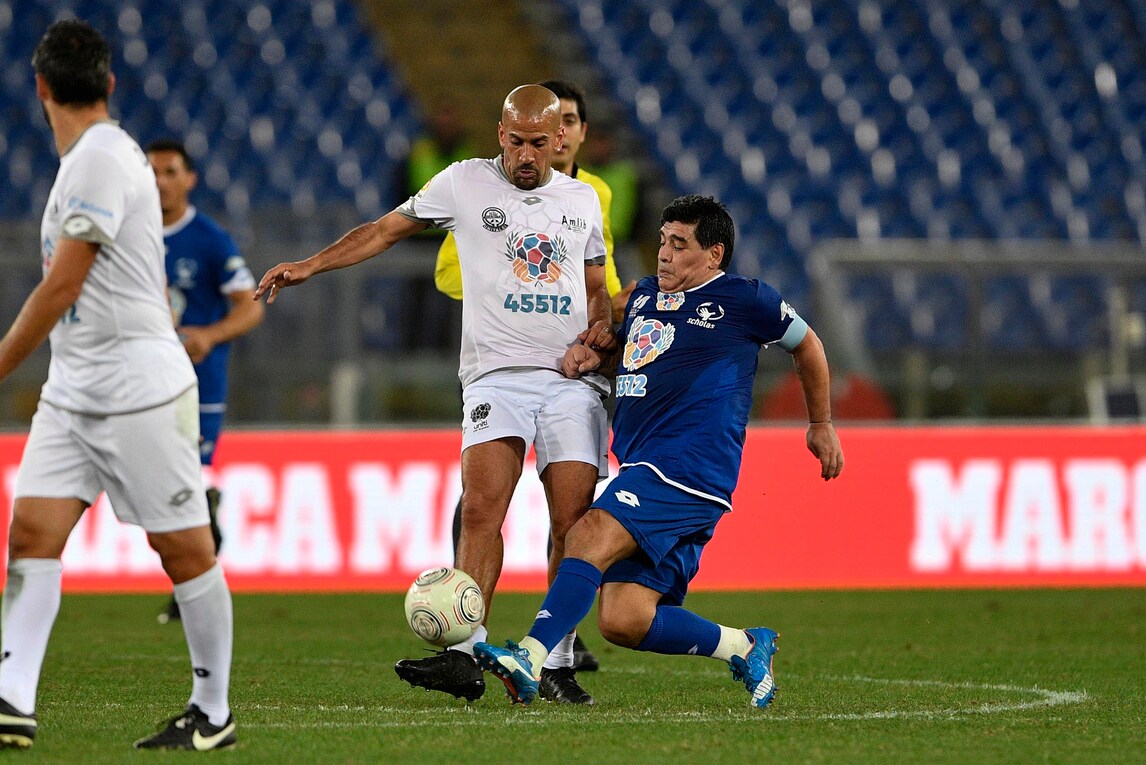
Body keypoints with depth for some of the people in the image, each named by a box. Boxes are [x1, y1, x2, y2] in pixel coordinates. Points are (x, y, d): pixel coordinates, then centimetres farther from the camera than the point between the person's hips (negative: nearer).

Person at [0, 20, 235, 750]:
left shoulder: (101, 159, -15)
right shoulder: (96, 155, 14)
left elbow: (61, 287, -17)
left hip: (141, 388, -9)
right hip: (72, 390, 9)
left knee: (187, 549, 0)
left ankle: (214, 713, 9)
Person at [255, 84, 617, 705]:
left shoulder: (582, 200, 16)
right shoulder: (466, 183, 8)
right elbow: (385, 230, 12)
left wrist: (601, 327, 5)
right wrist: (309, 265, 2)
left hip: (573, 378, 2)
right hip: (496, 372, -2)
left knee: (572, 524, -7)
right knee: (481, 505, -19)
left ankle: (557, 665, 1)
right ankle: (466, 657, -23)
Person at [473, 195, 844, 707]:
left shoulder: (743, 299, 4)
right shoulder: (645, 295, 22)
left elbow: (806, 345, 19)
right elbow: (624, 352, 40)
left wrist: (821, 425, 29)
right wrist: (591, 354, 16)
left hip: (688, 468, -8)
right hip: (644, 470, 8)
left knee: (591, 535, -29)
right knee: (623, 622, -5)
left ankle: (529, 661, -40)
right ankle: (745, 648, 14)